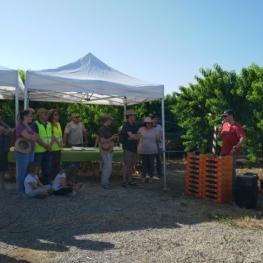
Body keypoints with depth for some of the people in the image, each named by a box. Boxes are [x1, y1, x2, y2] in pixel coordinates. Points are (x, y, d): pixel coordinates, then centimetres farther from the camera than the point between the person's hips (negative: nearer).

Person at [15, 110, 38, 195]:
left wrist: (31, 137, -13)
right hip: (22, 152, -8)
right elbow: (28, 137, -23)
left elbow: (36, 137, 7)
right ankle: (21, 190, 10)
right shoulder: (20, 126, -12)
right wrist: (34, 136, -4)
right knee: (22, 172, -1)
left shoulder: (30, 127, 15)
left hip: (31, 151, 8)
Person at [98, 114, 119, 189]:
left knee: (106, 166, 13)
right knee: (108, 166, -10)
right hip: (105, 150, -9)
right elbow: (102, 141, -21)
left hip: (109, 150, 9)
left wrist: (114, 137, 4)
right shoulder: (102, 129, -16)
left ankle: (105, 181, 20)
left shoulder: (107, 129, 13)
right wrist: (112, 138, -18)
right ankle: (104, 183, -1)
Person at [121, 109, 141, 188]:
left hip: (134, 148, 8)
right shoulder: (126, 125, -10)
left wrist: (133, 137, -14)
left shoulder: (134, 125, 14)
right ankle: (124, 181, 0)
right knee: (126, 164, -6)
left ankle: (129, 180, 16)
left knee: (131, 164, 9)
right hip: (127, 148, -7)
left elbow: (138, 135, 5)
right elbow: (132, 136, -19)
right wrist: (137, 136, -1)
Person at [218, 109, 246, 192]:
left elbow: (243, 139, -20)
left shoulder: (237, 126, -13)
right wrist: (219, 131, -2)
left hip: (232, 153, -7)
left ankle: (232, 188, 13)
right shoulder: (224, 125, 10)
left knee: (231, 170, 0)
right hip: (223, 152, 7)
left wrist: (235, 148, -21)